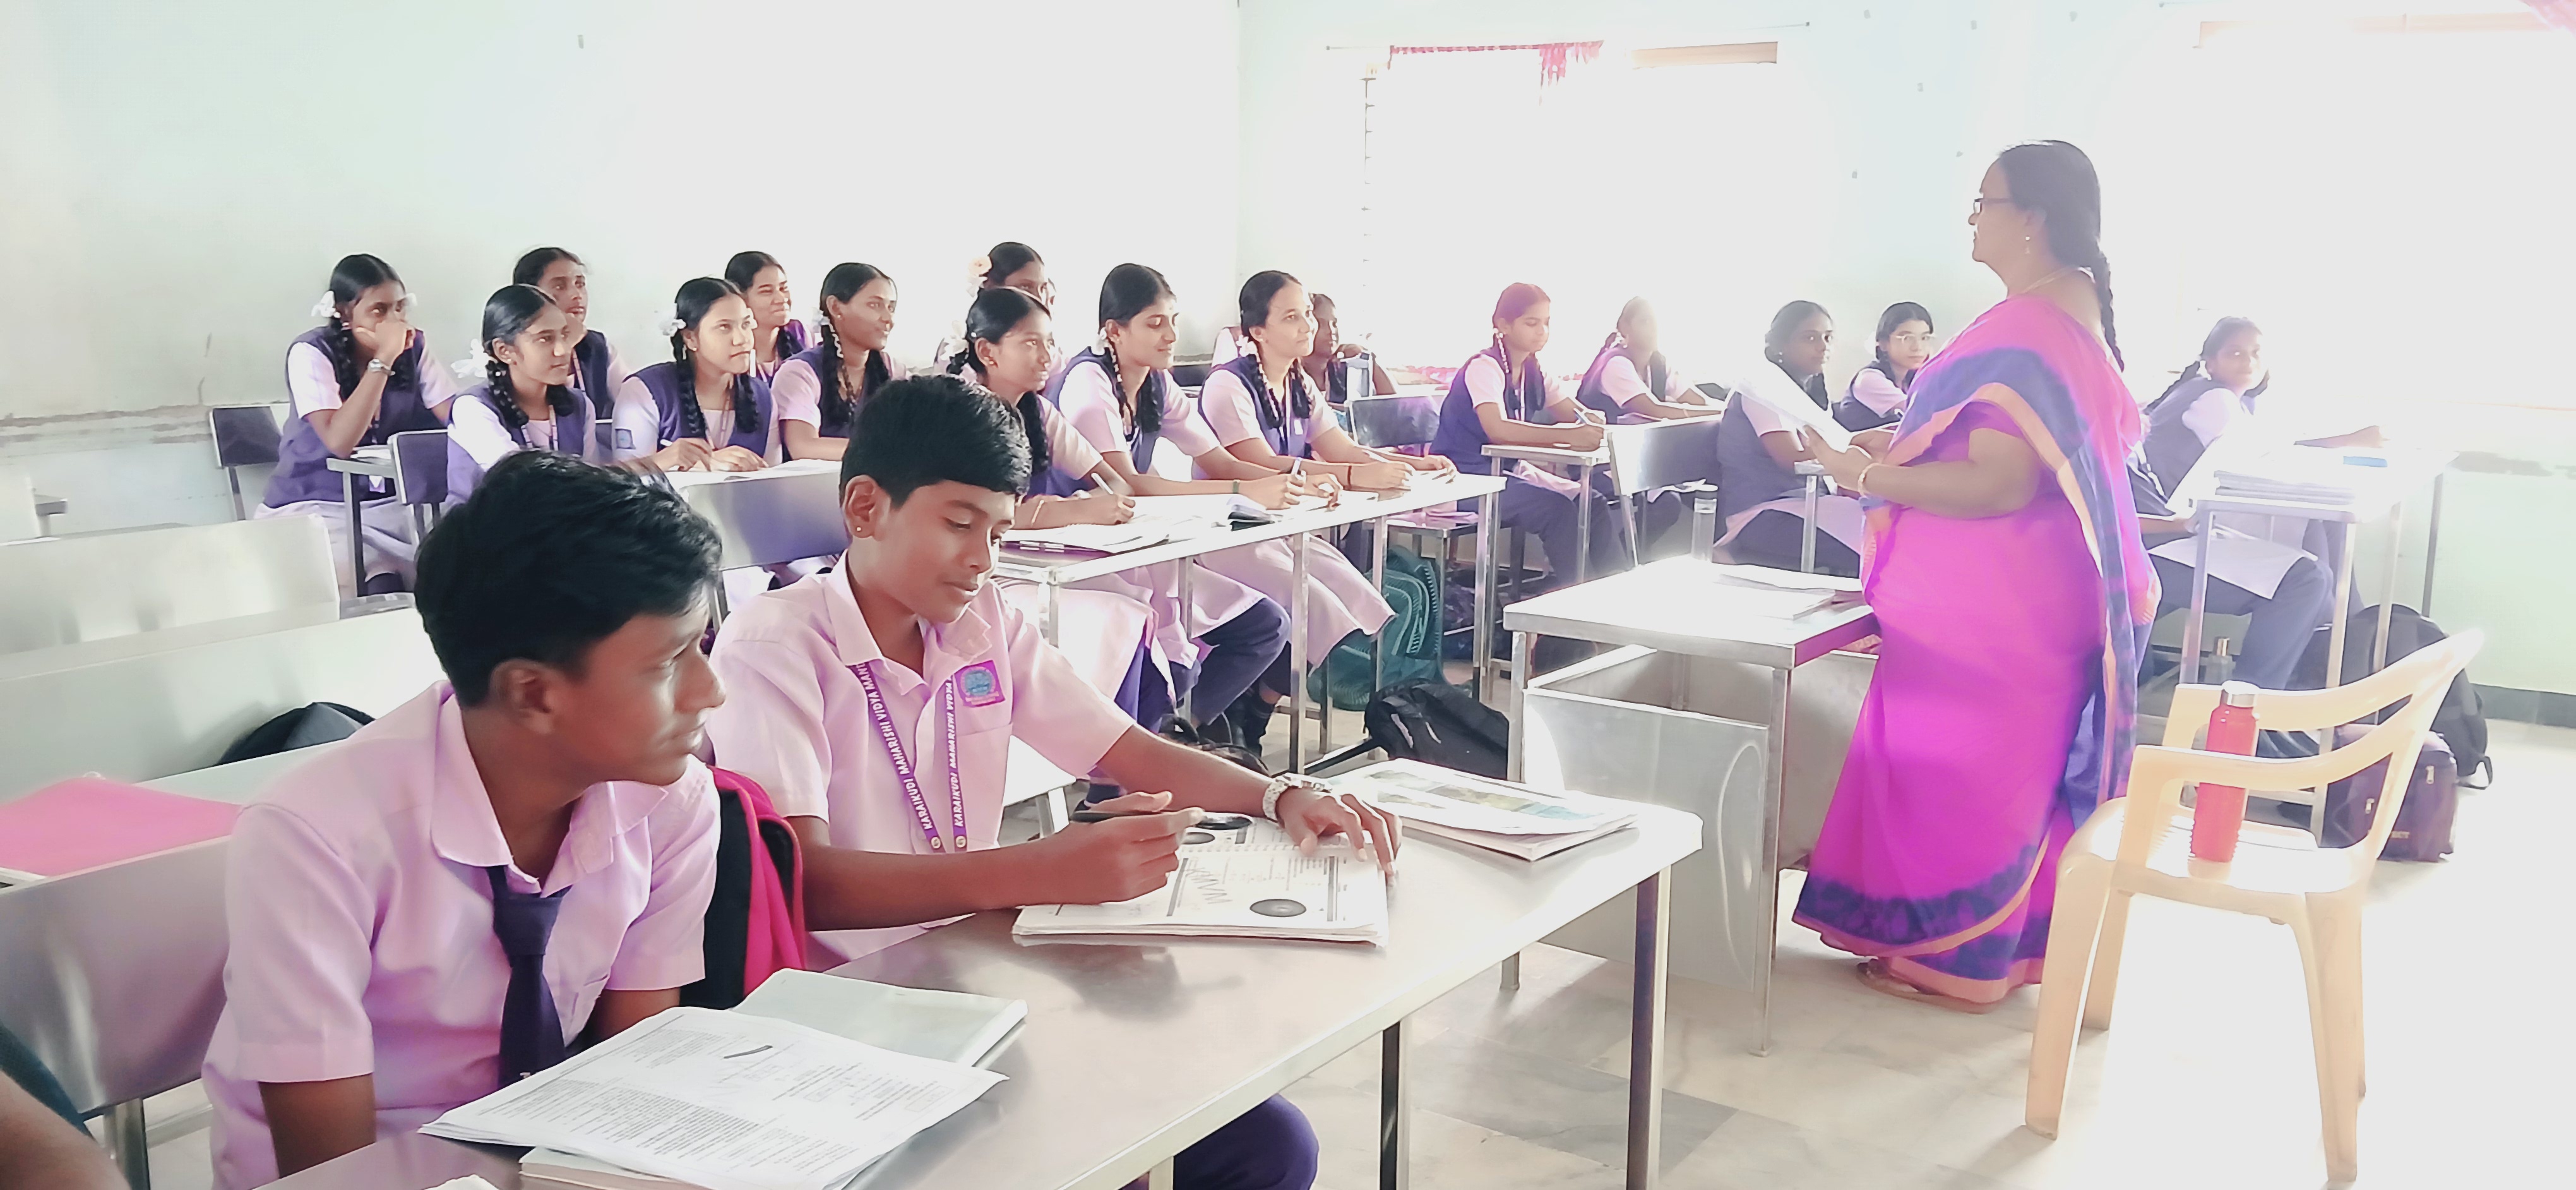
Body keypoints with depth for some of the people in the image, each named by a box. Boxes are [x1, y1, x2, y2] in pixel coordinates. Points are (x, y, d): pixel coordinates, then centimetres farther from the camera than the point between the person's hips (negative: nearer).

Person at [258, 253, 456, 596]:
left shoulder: (414, 347, 0)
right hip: (314, 506, -4)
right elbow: (339, 442, -25)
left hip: (391, 502, 5)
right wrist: (382, 360, -25)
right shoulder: (311, 353, -12)